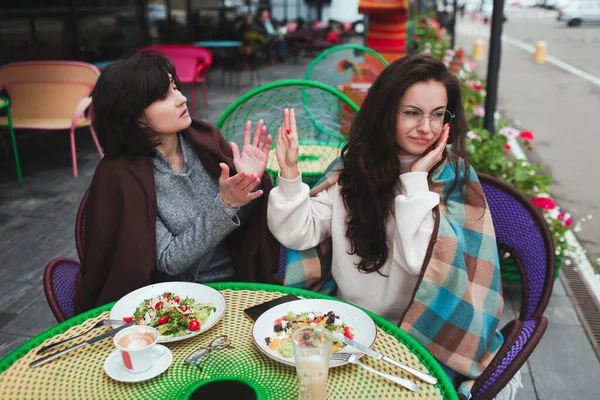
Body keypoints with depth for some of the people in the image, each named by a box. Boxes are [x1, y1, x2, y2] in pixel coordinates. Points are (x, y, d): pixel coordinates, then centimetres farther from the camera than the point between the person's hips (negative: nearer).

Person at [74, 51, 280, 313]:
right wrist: (225, 205, -28)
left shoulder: (203, 139, -5)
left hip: (236, 284, 3)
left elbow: (241, 221, 2)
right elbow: (170, 261, -17)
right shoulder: (120, 176, -15)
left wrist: (251, 182, -18)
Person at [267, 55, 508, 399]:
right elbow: (299, 234, -4)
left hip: (420, 336, -2)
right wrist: (289, 172, -18)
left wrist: (416, 179, -20)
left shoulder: (455, 177, -7)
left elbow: (420, 260, -19)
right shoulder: (354, 163, 0)